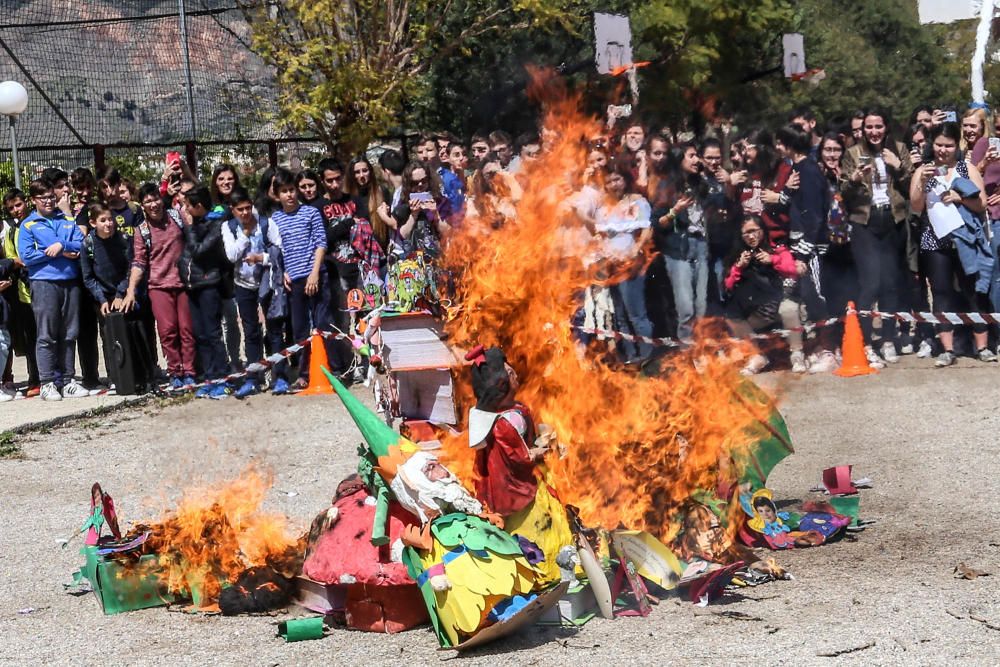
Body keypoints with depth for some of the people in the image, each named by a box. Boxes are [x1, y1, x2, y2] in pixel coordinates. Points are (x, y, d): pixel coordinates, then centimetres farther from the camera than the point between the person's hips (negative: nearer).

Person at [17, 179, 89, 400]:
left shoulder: (67, 221, 15)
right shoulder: (28, 225, 4)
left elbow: (82, 245, 5)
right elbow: (26, 256, -7)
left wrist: (62, 245, -14)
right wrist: (61, 254, -6)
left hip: (70, 282, 4)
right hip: (44, 283, -4)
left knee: (69, 335, 7)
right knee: (46, 336, -5)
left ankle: (67, 380, 13)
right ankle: (47, 383, -2)